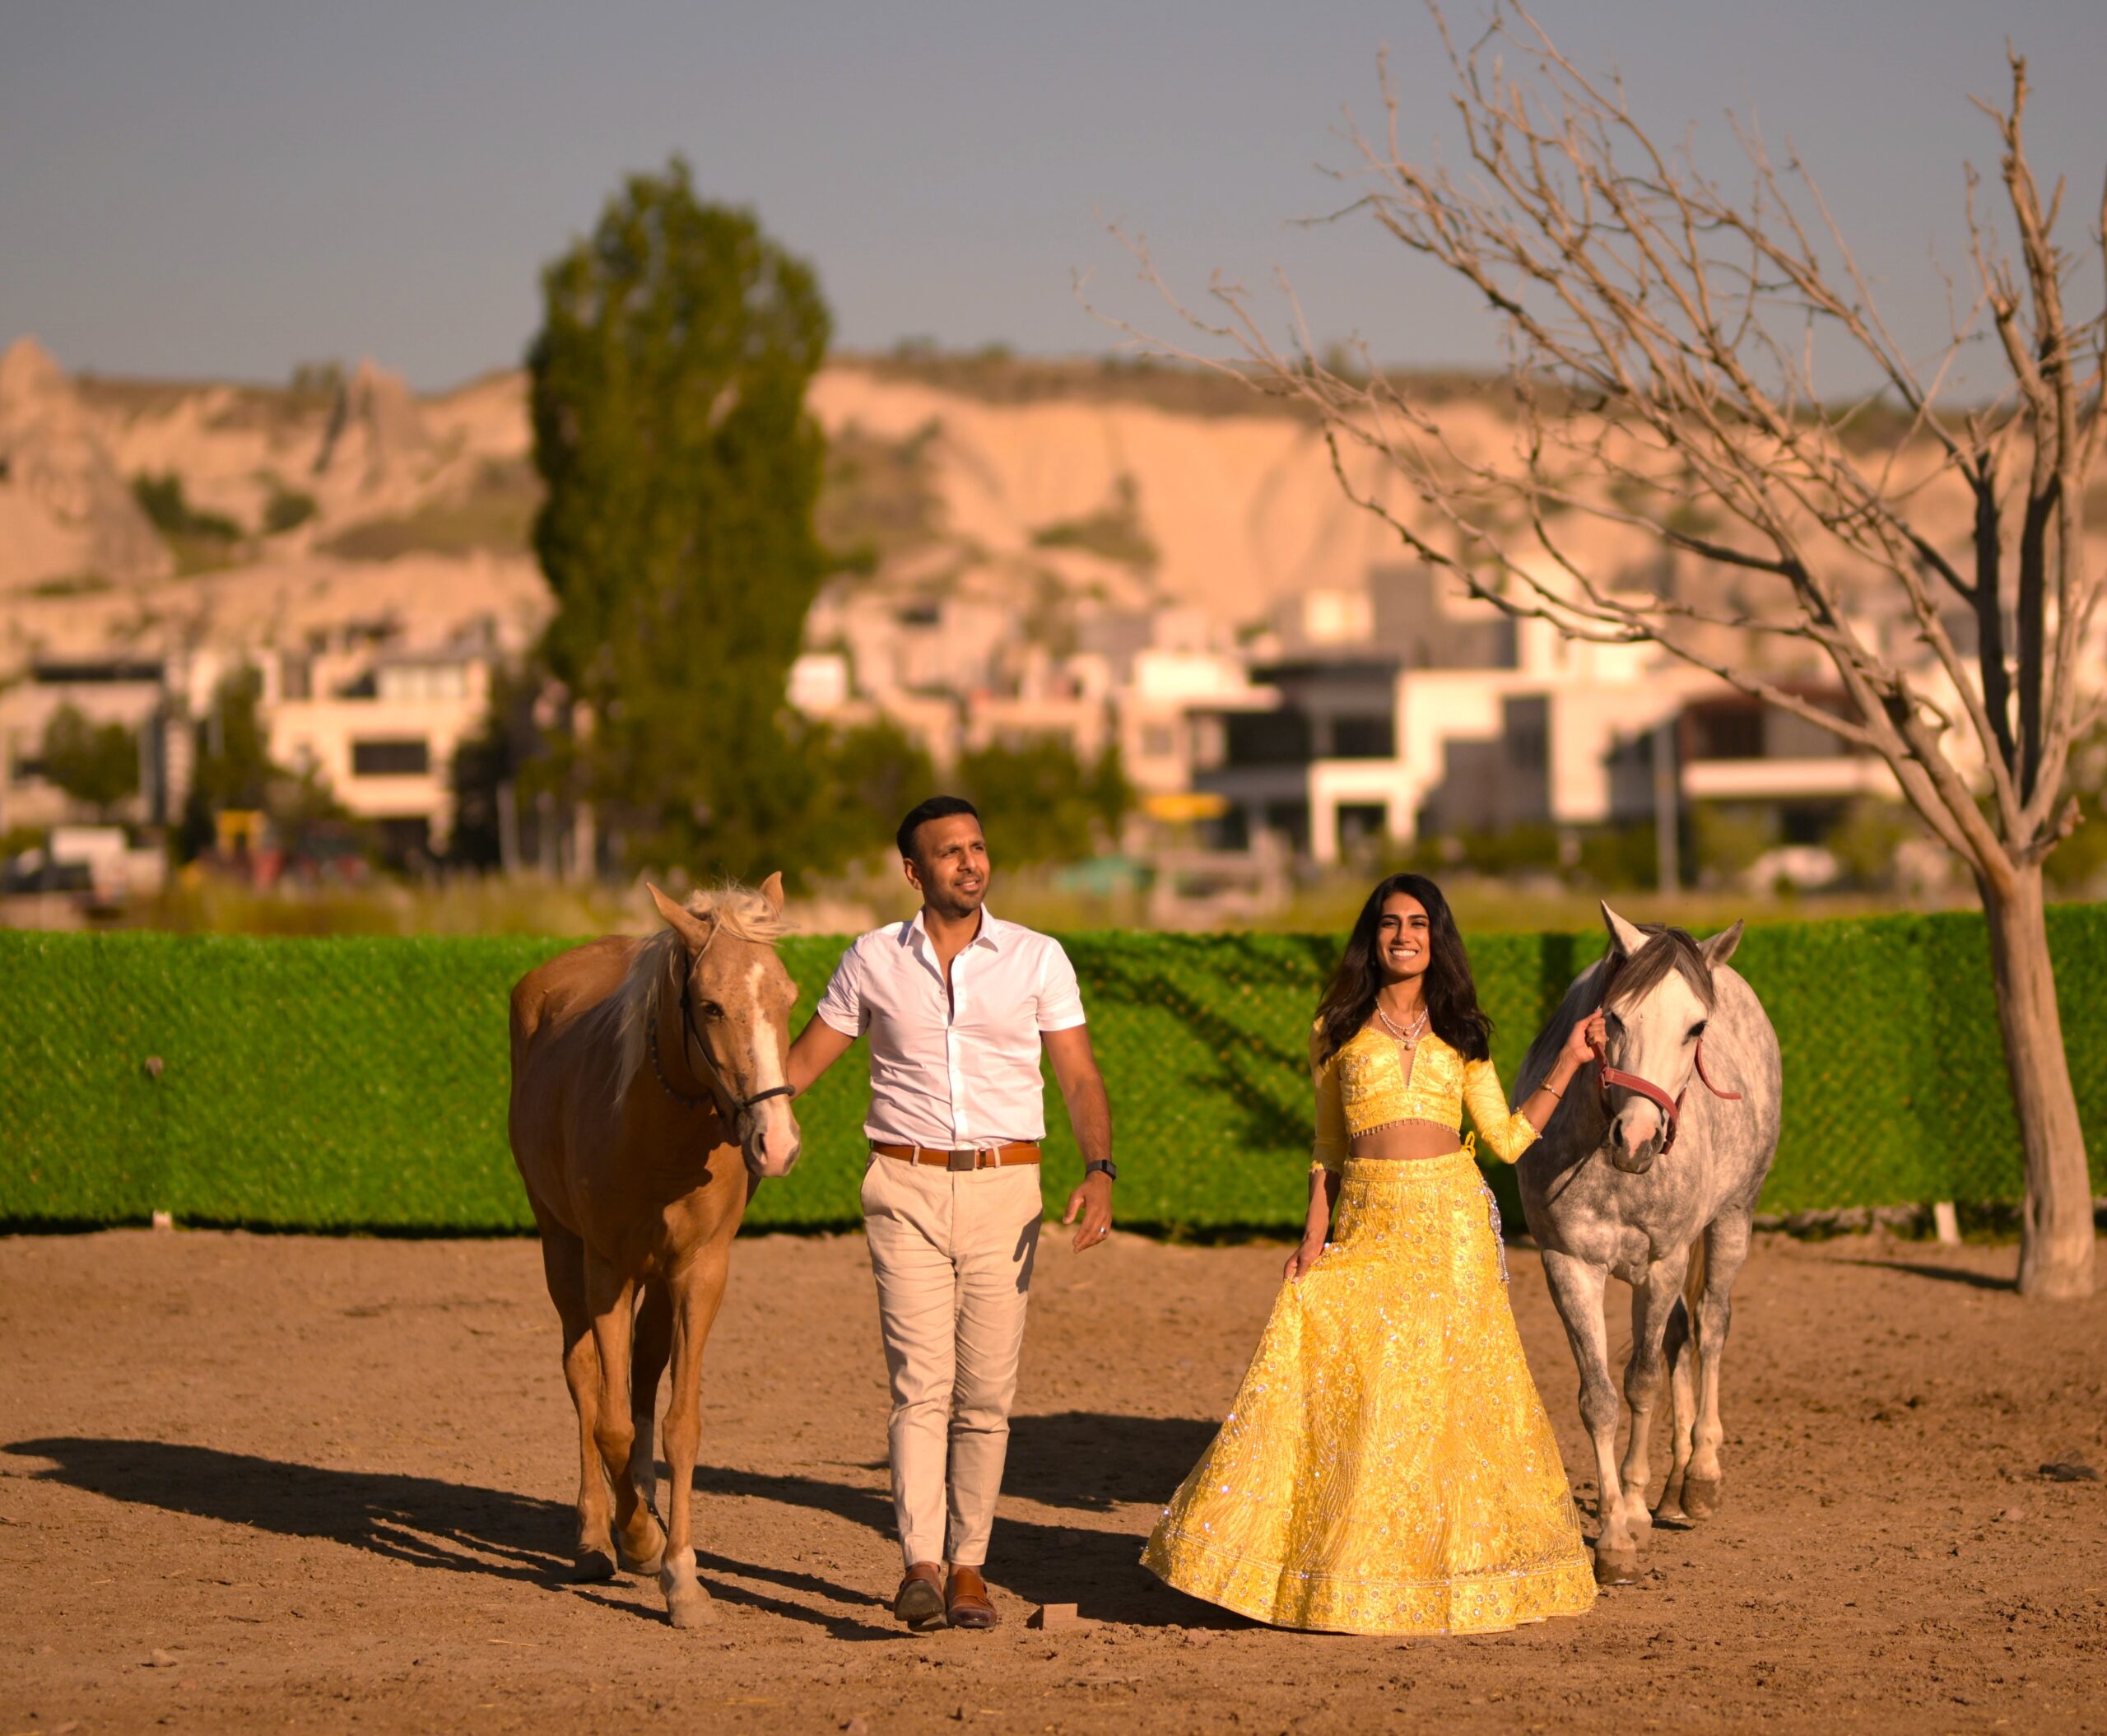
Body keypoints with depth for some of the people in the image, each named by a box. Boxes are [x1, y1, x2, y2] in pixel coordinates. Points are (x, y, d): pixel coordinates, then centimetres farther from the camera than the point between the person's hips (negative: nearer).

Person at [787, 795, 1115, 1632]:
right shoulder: (873, 961, 4)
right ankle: (919, 1569, -17)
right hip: (906, 1191, -1)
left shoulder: (1038, 959, 3)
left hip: (1003, 1193, 1)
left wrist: (1099, 1171, -15)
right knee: (921, 1384, -11)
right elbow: (803, 1060, 12)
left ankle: (968, 1565, 12)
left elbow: (1080, 1076, 0)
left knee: (985, 1393, 3)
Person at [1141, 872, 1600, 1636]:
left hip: (1452, 1224, 1)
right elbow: (1327, 1148, 10)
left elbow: (1509, 1138, 7)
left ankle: (1456, 1577, 9)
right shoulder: (1339, 1028, 8)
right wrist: (1314, 1237, 0)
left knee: (1450, 1393, 1)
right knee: (1354, 1396, -5)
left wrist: (1570, 1061, 4)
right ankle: (1346, 1581, 2)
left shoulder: (1458, 1034, 10)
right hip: (1366, 1227, -1)